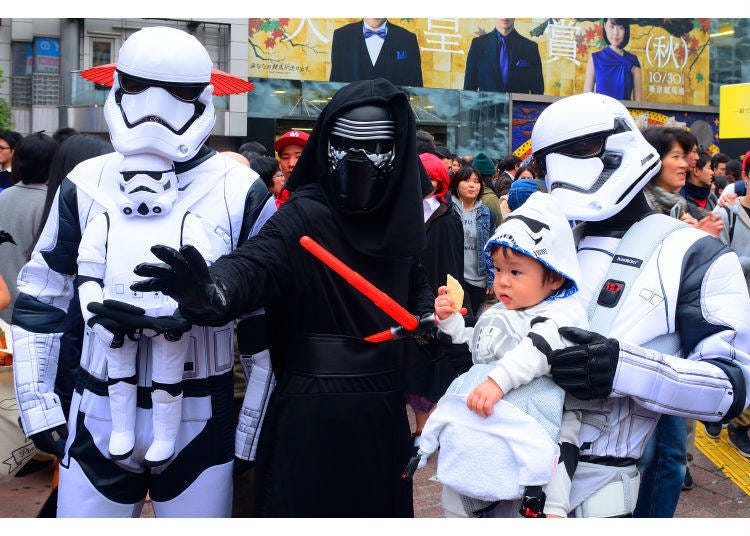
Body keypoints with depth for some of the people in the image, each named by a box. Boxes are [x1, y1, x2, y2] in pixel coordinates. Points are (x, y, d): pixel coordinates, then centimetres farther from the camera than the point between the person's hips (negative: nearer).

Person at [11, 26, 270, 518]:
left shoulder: (240, 191, -6)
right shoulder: (87, 183, 1)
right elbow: (39, 301, 9)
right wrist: (37, 403, 5)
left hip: (199, 422, -1)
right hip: (99, 420, 2)